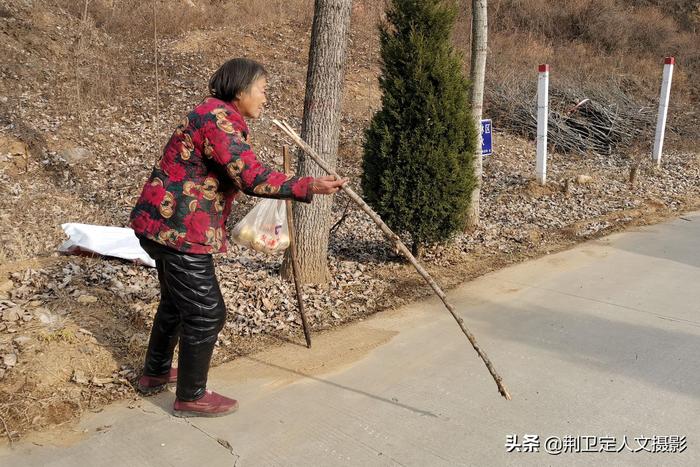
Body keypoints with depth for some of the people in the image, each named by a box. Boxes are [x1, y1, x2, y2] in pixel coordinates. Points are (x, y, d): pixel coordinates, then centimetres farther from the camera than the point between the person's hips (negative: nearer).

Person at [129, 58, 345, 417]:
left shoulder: (218, 116, 15)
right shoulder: (219, 117, -18)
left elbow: (240, 177, 17)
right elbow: (251, 178, -26)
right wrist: (308, 187, -28)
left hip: (165, 225, 11)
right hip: (180, 230, -11)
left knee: (177, 302, 25)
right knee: (207, 312, 0)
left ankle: (155, 374, 42)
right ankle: (191, 397, 15)